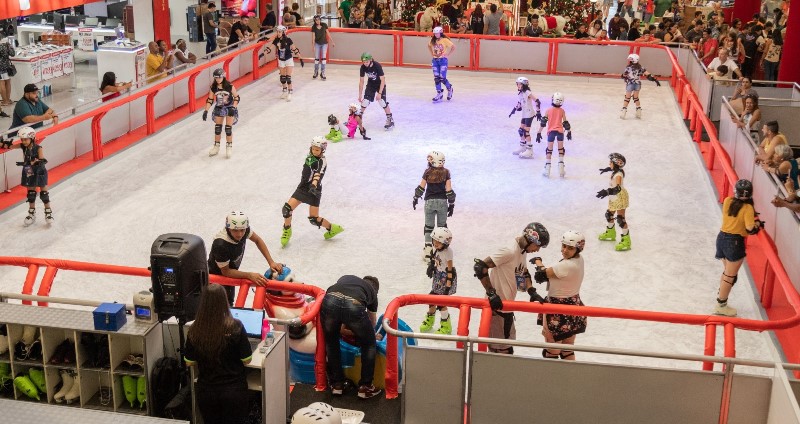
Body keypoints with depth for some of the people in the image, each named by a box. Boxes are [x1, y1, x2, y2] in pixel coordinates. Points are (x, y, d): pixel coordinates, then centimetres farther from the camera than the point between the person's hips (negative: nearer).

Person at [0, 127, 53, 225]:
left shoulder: (38, 148, -18)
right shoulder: (23, 147, -5)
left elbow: (41, 160, -30)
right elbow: (9, 146, 0)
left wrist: (27, 163, -40)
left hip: (40, 173, -5)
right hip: (29, 173, 5)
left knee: (44, 194, 4)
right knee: (30, 194, 13)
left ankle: (48, 213, 16)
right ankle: (32, 214, 26)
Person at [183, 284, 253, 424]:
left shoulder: (194, 330, -11)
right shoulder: (235, 326, -18)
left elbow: (190, 362, 2)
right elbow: (246, 360, -9)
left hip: (205, 391, 2)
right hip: (234, 391, -2)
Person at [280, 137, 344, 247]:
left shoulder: (322, 161, -18)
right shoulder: (310, 155, 5)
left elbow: (318, 174, -36)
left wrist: (313, 185, -53)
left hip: (313, 190, -6)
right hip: (302, 187, 6)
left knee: (314, 219, -7)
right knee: (287, 208, -7)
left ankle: (333, 228, 19)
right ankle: (287, 231, 17)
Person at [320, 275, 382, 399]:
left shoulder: (345, 278, 42)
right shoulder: (372, 291, 36)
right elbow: (372, 321, 50)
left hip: (329, 301, 2)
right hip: (354, 305, -2)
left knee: (331, 343, 30)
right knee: (369, 345, 25)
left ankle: (336, 384, 35)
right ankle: (365, 387, 28)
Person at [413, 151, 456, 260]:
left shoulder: (427, 172, -6)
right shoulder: (446, 172, -5)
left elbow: (421, 187, 0)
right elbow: (449, 190, -5)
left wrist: (415, 199, 16)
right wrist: (451, 205, 4)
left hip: (429, 202, 0)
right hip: (442, 202, 0)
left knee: (429, 226, 9)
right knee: (442, 226, 14)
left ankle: (428, 251, 7)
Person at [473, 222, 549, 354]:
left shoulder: (523, 250, 7)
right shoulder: (510, 251, -23)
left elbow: (524, 273, 22)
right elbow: (480, 267, -27)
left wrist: (532, 292, 6)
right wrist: (491, 293, -25)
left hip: (507, 305, 10)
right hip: (497, 306, -10)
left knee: (508, 343, 20)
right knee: (502, 350, -4)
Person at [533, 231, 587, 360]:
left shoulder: (568, 265, -27)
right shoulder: (578, 259, 1)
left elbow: (543, 274, -13)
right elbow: (554, 273, 5)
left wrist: (537, 261, 7)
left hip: (559, 312, -9)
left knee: (552, 352, 6)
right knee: (567, 350, 21)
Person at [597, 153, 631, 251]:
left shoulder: (618, 175, -31)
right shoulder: (616, 171, -3)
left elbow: (617, 188, -45)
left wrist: (607, 192, -56)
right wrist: (608, 169, 40)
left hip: (620, 198, -10)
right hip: (614, 199, 10)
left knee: (621, 219, -9)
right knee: (609, 215, 23)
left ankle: (626, 241, -3)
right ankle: (610, 233, 45)